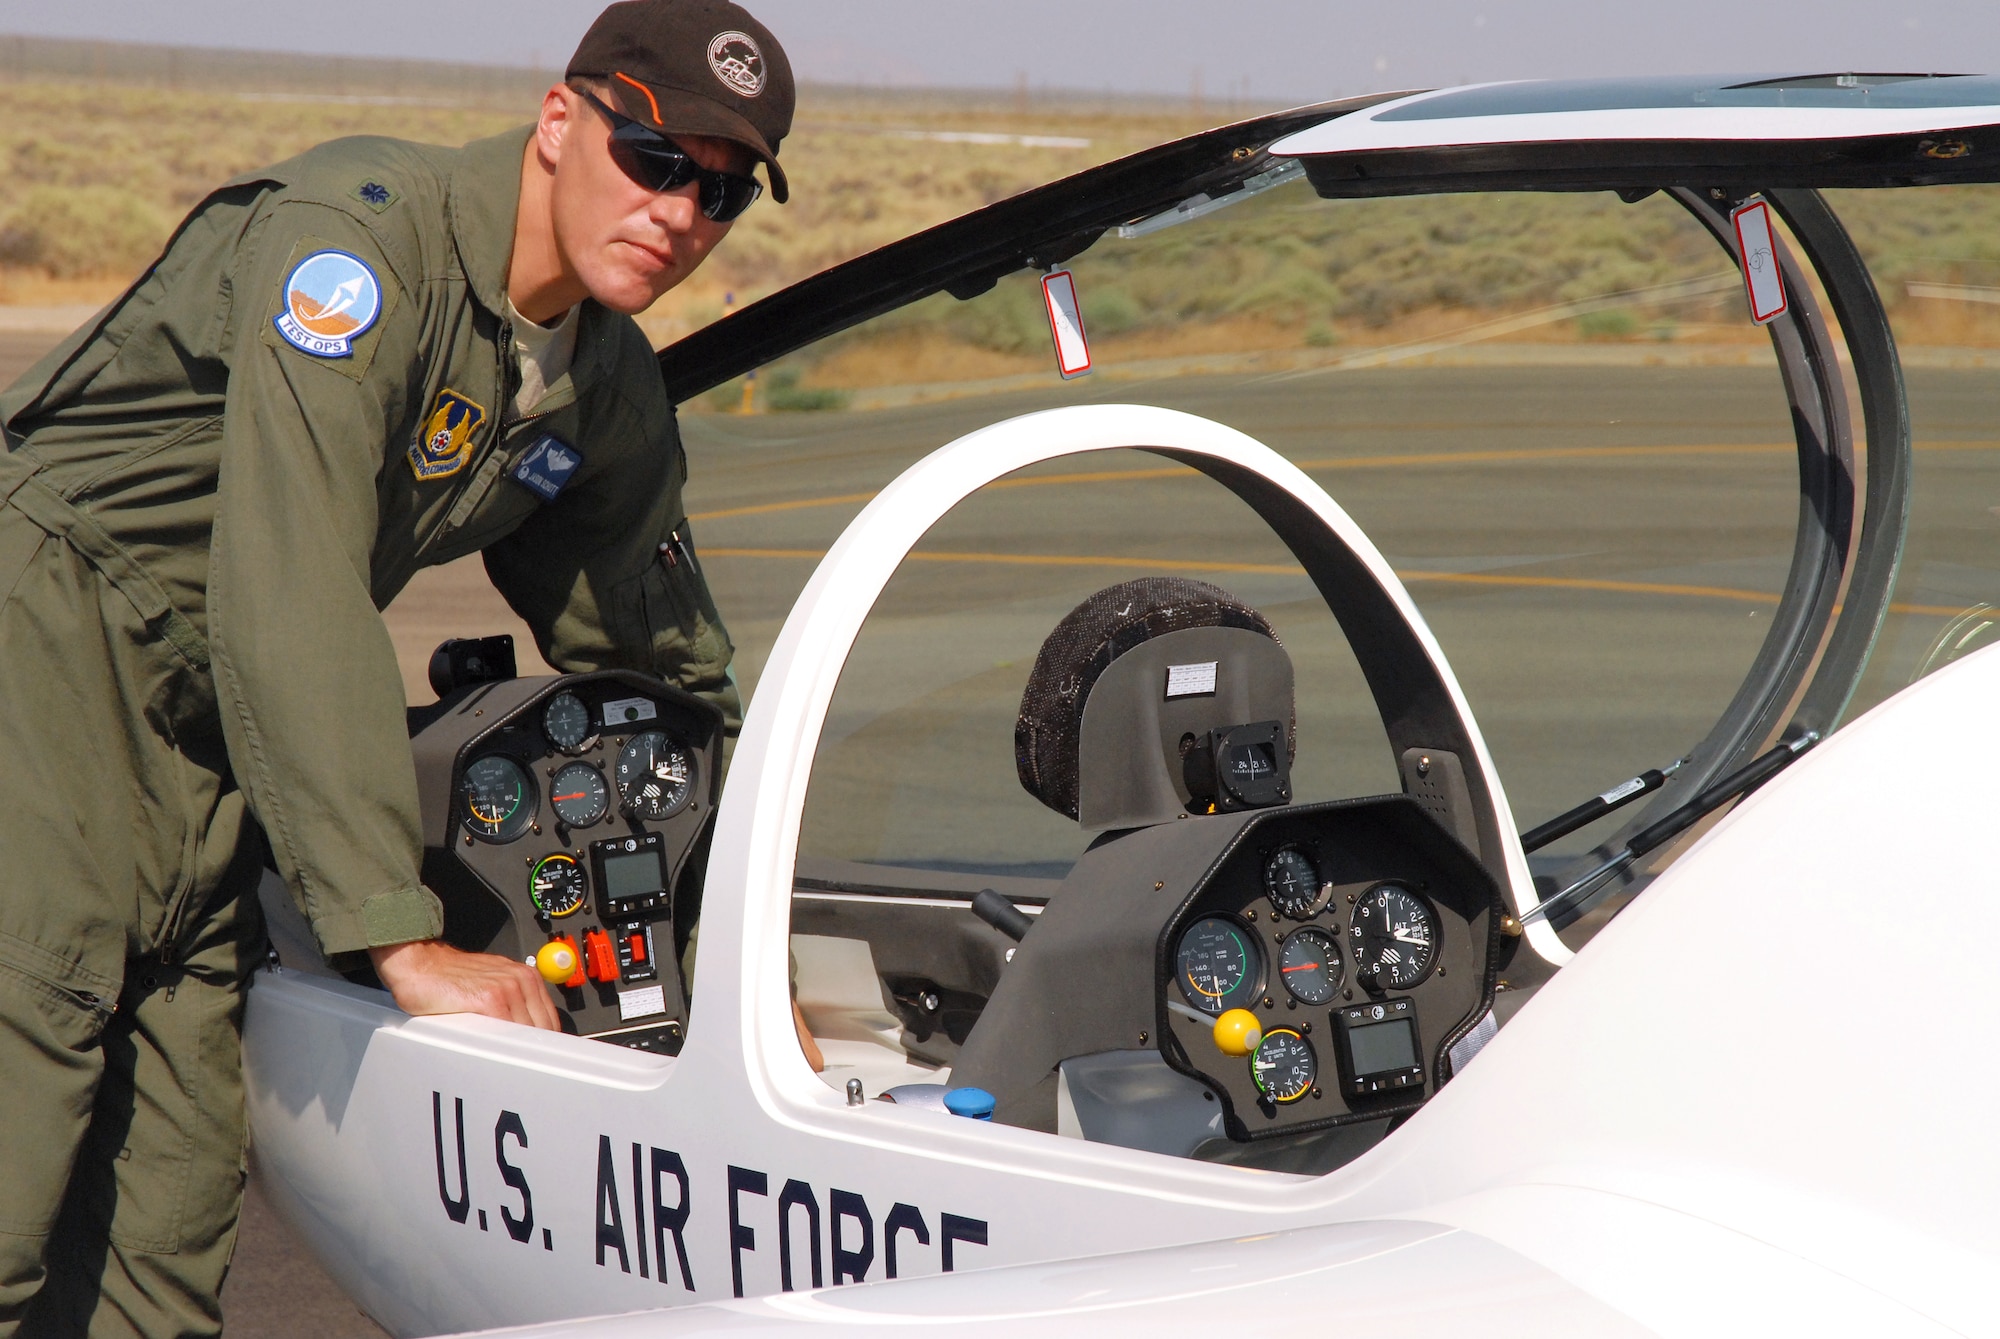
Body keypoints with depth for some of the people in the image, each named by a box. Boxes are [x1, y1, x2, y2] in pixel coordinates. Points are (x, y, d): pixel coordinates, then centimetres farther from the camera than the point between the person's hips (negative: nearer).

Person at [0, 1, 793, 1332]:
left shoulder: (614, 397, 7)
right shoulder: (356, 236, -19)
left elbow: (670, 671, 20)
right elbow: (287, 603, -27)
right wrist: (403, 936, -28)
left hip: (200, 734, 8)